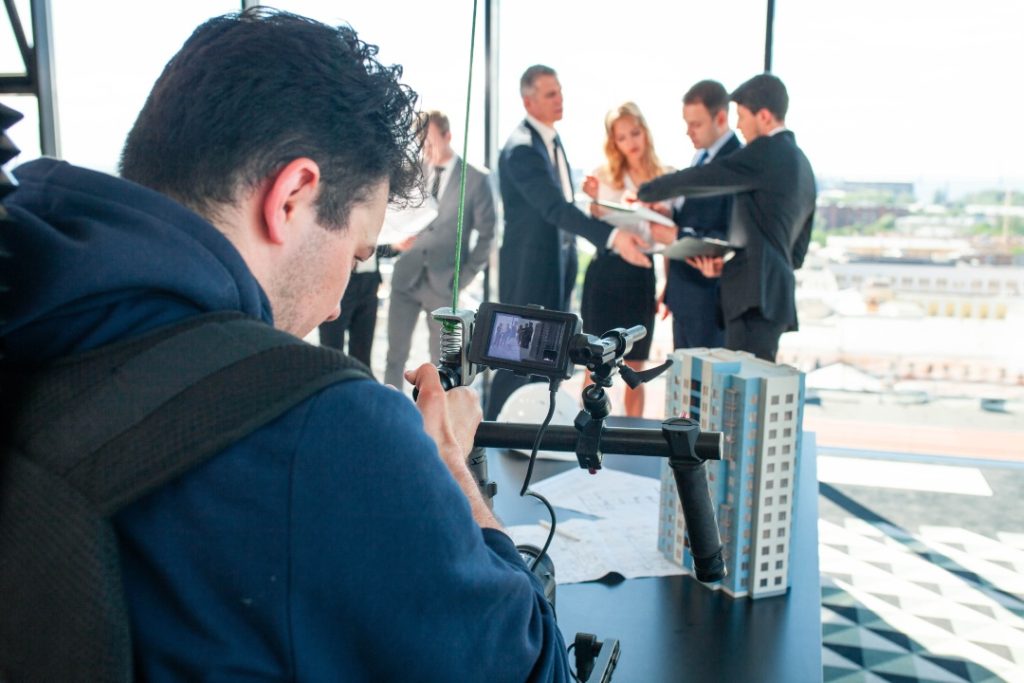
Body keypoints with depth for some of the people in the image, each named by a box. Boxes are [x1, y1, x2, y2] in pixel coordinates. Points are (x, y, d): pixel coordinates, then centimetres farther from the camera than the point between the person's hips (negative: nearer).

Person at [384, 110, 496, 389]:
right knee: (395, 354, 6)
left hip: (444, 282, -3)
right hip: (406, 277, 3)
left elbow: (486, 235, -1)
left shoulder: (476, 179, -5)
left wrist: (465, 275, -5)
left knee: (442, 361, 8)